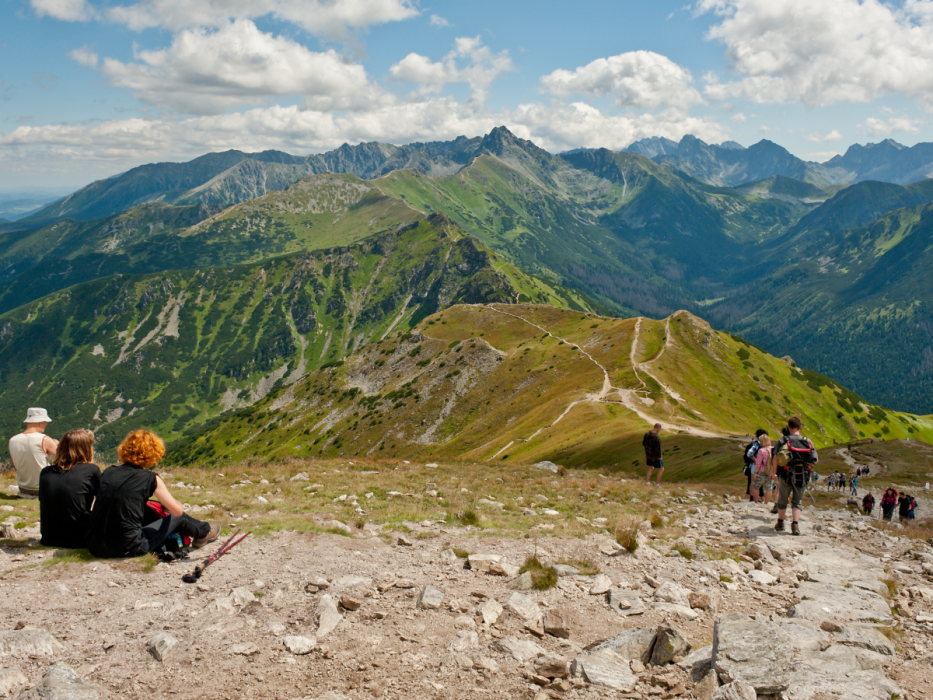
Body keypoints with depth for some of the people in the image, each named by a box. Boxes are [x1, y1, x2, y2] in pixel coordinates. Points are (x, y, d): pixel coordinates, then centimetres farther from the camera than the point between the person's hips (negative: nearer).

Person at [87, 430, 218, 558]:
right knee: (179, 518, 17)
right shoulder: (150, 479, -7)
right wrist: (167, 505, 23)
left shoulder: (108, 472, 6)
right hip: (128, 548, -6)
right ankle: (204, 532, 48)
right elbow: (177, 510, -1)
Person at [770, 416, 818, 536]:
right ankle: (796, 524, -1)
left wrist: (773, 472, 0)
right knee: (797, 502, 15)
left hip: (787, 475, -1)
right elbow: (815, 460, 1)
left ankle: (780, 523, 29)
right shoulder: (808, 442, -1)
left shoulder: (783, 440, -8)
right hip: (802, 477, 2)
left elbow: (775, 458, -14)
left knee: (783, 500, 18)